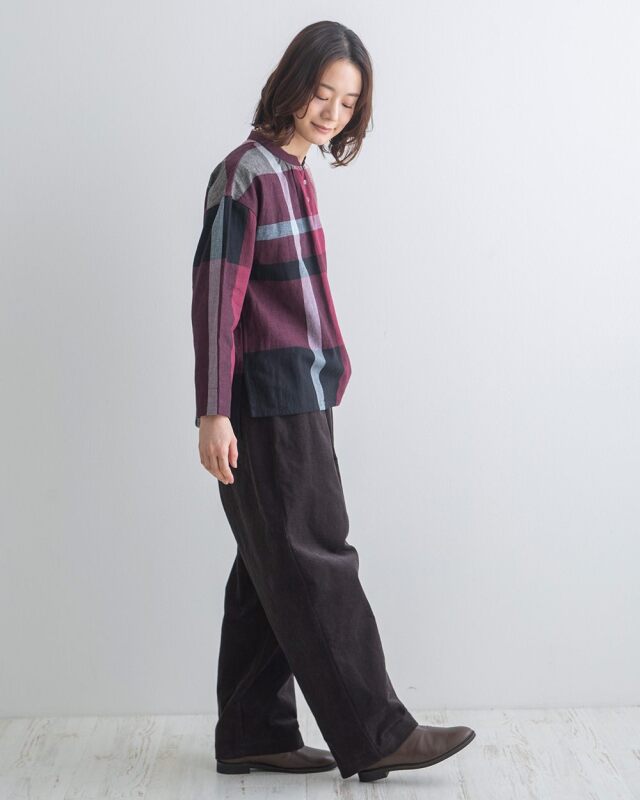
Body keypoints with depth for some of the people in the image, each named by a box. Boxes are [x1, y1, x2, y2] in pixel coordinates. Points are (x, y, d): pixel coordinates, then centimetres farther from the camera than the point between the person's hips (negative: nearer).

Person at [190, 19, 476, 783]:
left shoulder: (293, 172, 17)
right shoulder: (248, 171, -11)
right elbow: (215, 295, -15)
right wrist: (213, 412, -19)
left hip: (295, 398, 9)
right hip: (270, 398, -9)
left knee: (272, 571, 11)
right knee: (315, 567, -4)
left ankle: (253, 734, 19)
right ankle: (374, 735, 3)